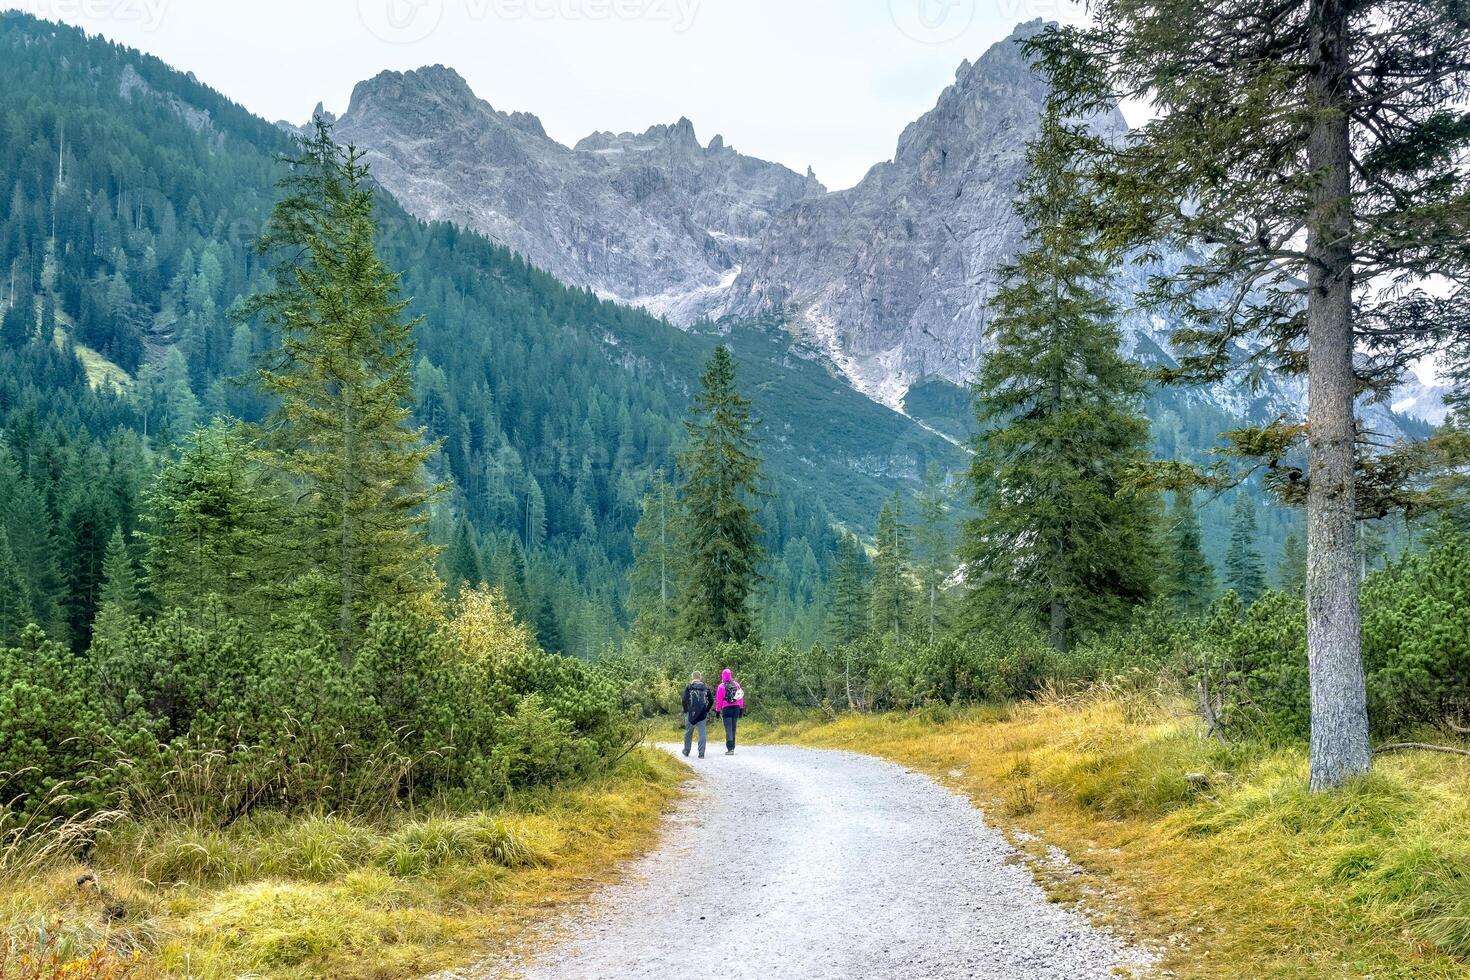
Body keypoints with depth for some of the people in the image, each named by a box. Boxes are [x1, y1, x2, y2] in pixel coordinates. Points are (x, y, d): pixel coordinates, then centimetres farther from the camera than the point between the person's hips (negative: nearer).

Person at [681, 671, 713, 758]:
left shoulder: (688, 687, -3)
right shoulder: (706, 687, 5)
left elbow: (684, 700, -8)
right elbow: (711, 700, 4)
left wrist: (685, 710, 6)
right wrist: (707, 710, 14)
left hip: (691, 713, -1)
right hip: (703, 714, 1)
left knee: (688, 732, 15)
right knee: (702, 733, 3)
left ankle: (686, 751, 28)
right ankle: (701, 753, -1)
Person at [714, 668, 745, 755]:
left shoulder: (721, 686, -5)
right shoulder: (736, 684, 7)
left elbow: (719, 700, -5)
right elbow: (741, 697, 8)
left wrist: (717, 711, 2)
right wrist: (741, 709, 13)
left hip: (726, 709, -4)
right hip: (736, 708, 4)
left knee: (728, 729, -4)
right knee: (733, 728, 14)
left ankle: (730, 749, -11)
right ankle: (732, 747, 20)